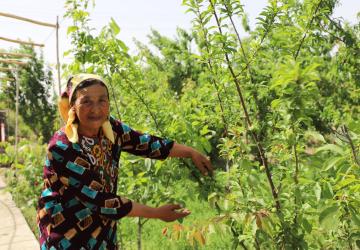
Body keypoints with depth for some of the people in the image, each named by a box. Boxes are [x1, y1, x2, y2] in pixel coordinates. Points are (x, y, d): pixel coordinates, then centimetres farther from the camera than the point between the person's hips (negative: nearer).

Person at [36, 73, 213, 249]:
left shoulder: (111, 128, -10)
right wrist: (157, 213, -23)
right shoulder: (62, 148, -28)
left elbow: (146, 143, 5)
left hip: (103, 227, 5)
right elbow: (100, 201, -27)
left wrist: (191, 153, 3)